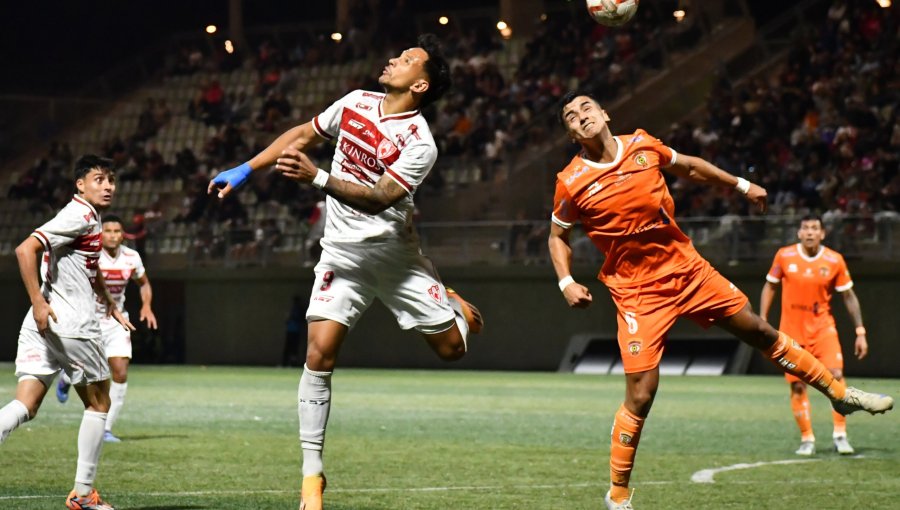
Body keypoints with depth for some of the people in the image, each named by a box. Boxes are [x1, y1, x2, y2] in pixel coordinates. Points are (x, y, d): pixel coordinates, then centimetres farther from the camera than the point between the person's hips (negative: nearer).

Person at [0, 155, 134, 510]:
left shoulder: (91, 219, 21)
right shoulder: (79, 216, -10)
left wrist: (111, 306, 43)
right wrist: (38, 302, -24)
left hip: (42, 324, 8)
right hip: (72, 325, -8)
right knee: (98, 403, 9)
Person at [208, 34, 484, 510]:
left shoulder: (420, 144, -17)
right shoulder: (355, 103, -1)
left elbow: (378, 199, -27)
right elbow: (301, 135, 13)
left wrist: (316, 177, -38)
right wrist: (245, 170, 10)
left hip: (396, 253, -2)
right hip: (343, 253, 2)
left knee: (451, 346, 2)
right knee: (319, 354, -13)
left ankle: (453, 307, 41)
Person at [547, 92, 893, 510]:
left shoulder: (642, 145, -2)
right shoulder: (571, 183, -10)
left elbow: (687, 167, 18)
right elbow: (558, 236, 5)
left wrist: (741, 185, 21)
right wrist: (566, 282, -10)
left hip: (687, 268, 4)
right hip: (637, 293, -4)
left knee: (759, 331, 12)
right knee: (640, 396, -10)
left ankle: (839, 393, 31)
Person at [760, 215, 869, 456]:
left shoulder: (835, 261, -5)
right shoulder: (784, 256, -4)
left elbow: (849, 296, 3)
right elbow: (770, 287, 8)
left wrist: (860, 332, 0)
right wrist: (762, 321, 2)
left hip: (823, 326, 0)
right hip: (792, 330, 0)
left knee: (836, 374, -17)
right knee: (797, 386, -2)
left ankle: (840, 434, -7)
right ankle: (807, 439, 11)